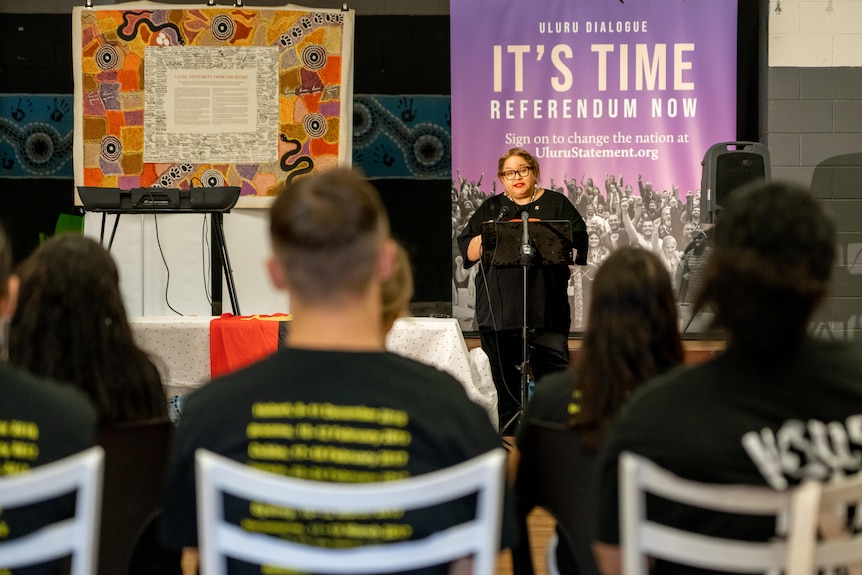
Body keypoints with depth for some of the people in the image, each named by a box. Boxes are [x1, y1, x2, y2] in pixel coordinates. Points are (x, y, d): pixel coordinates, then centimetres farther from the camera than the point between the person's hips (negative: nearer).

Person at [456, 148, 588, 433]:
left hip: (545, 310, -2)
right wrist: (486, 236, -9)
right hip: (499, 310, 2)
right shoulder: (491, 209, 15)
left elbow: (578, 246, 4)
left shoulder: (556, 204, 10)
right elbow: (468, 251, 8)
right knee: (506, 384, 5)